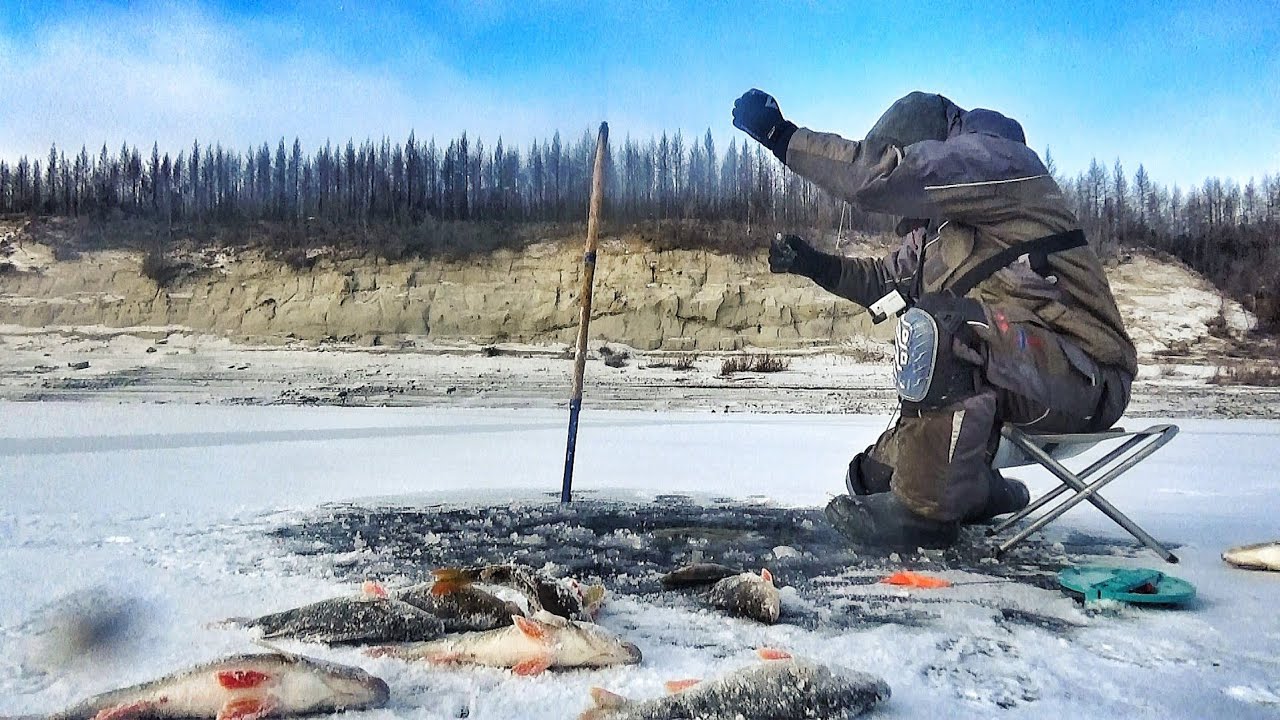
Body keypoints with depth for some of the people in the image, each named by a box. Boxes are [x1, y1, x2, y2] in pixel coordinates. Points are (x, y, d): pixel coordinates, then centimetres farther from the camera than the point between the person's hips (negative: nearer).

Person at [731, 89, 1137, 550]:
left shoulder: (990, 155, -11)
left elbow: (880, 175, -25)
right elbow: (892, 279, 20)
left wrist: (780, 135, -20)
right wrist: (816, 264, 7)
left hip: (1086, 379, -9)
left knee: (937, 327, -37)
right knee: (873, 475, 16)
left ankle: (926, 509, -27)